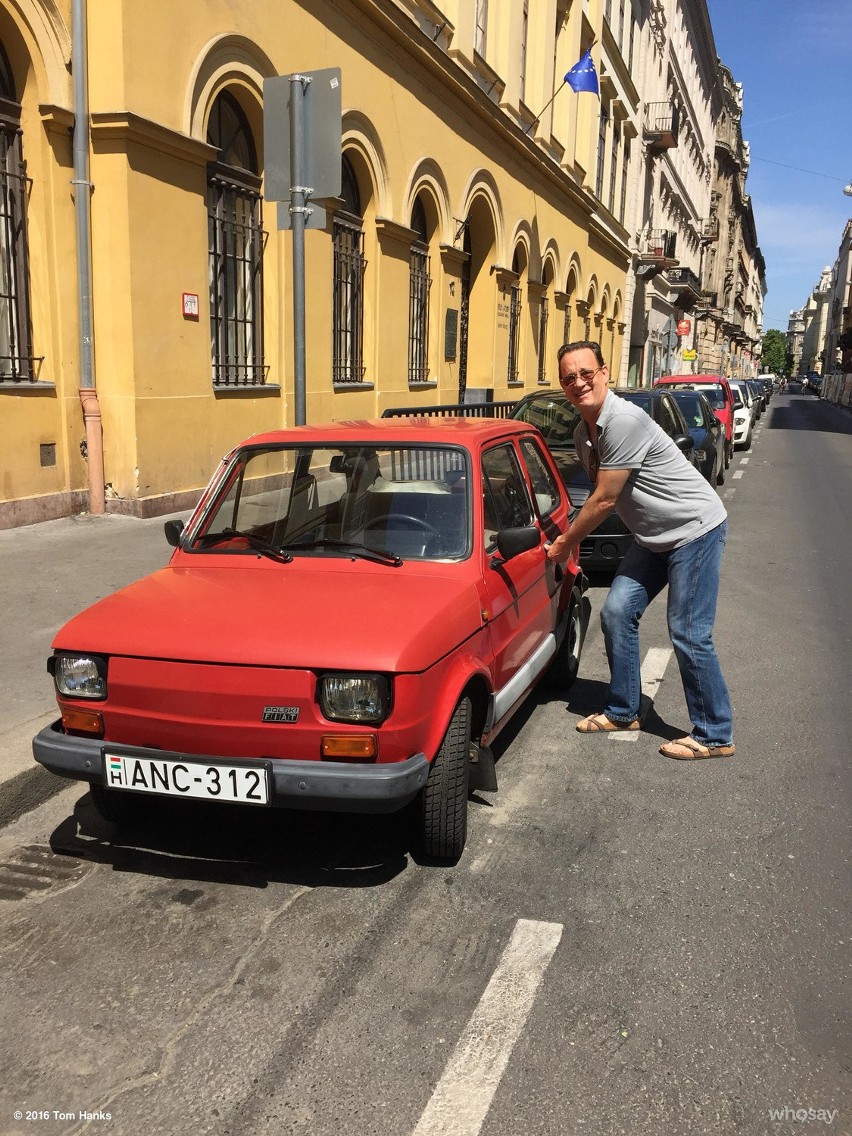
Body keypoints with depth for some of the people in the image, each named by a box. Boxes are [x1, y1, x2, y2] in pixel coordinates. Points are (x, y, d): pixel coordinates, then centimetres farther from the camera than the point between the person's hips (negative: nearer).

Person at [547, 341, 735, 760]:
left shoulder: (624, 421, -26)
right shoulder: (584, 433, 3)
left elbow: (604, 500, -23)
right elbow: (601, 496, 13)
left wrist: (565, 543, -11)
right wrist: (572, 538, 2)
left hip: (696, 529, -9)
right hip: (654, 536, 9)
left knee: (688, 635, -7)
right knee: (617, 613, 7)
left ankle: (715, 735, 7)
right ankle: (623, 711, 22)